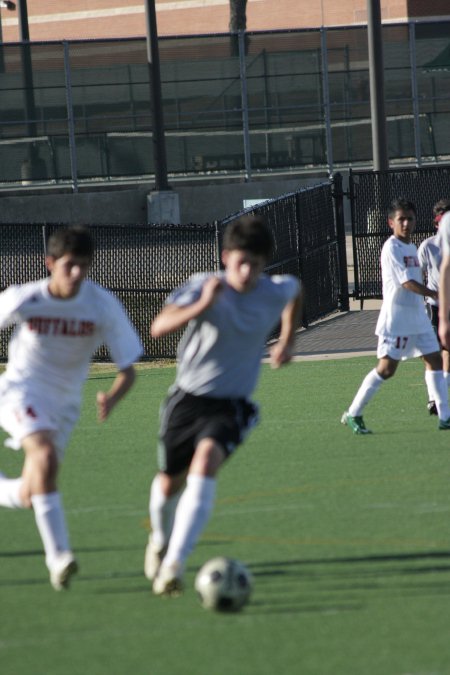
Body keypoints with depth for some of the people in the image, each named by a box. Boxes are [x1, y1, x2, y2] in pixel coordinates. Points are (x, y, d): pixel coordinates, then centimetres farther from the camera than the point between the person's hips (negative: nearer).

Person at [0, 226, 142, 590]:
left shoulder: (103, 305, -15)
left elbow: (128, 369, -12)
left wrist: (112, 397, -35)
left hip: (64, 403, 3)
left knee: (31, 497, 5)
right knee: (45, 455, -32)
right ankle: (58, 556, -32)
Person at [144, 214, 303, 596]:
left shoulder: (276, 292, -7)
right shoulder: (204, 286, -17)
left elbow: (296, 289, 21)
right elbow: (159, 328, -32)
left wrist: (287, 340, 19)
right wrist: (202, 305, -45)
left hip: (232, 404, 0)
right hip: (189, 397, 0)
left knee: (205, 462, -29)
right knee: (169, 483, 14)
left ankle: (174, 565, -34)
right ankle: (161, 539, 51)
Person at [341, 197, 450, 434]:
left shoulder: (412, 248, 13)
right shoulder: (391, 249, -14)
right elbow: (407, 282, -21)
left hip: (418, 316, 8)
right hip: (396, 318, -8)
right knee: (386, 368, -9)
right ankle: (353, 414, 0)